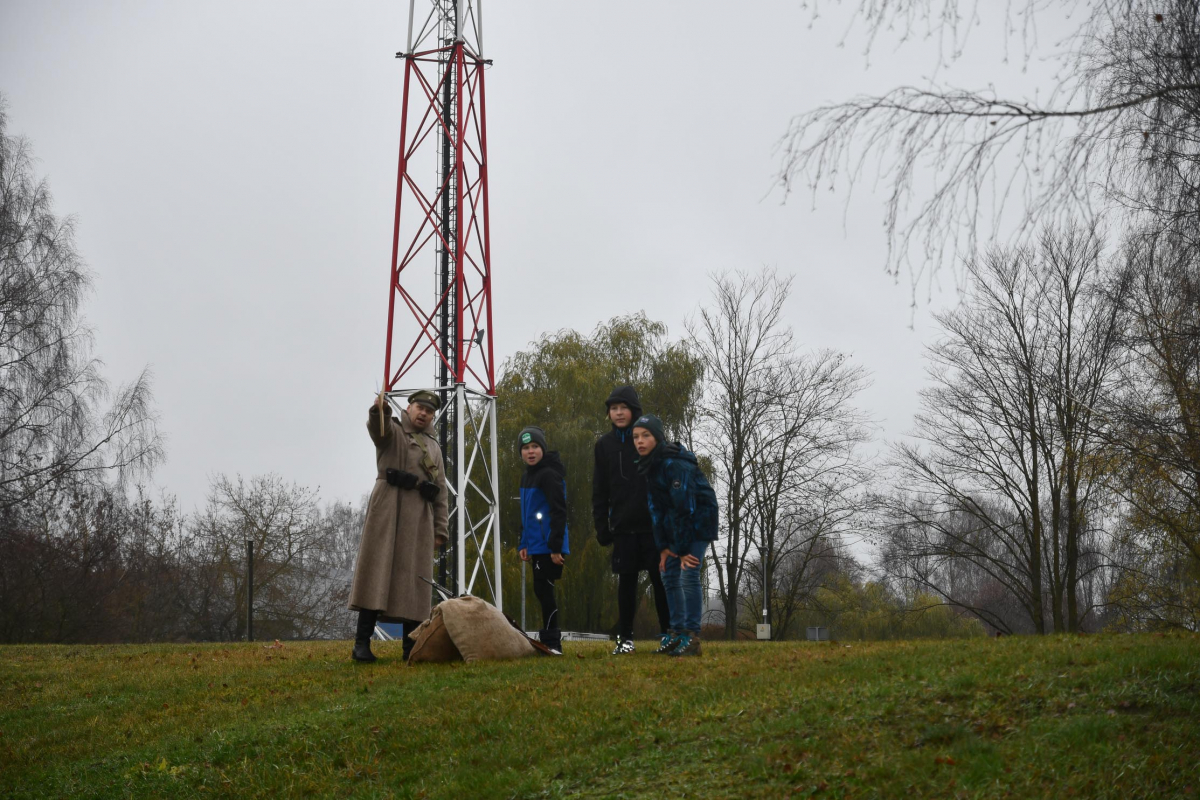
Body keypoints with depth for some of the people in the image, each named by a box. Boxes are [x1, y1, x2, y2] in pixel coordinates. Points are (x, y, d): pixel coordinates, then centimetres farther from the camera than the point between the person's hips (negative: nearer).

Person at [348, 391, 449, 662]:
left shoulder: (433, 447, 26)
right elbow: (378, 427, -16)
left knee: (414, 579, 2)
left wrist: (441, 527, 11)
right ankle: (362, 644, -14)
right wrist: (379, 410, -40)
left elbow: (441, 490, 21)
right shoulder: (393, 431, 10)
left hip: (420, 516, 5)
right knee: (377, 571, -11)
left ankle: (411, 647, 4)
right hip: (388, 509, -5)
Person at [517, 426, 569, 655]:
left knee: (544, 590, -8)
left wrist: (555, 547, -22)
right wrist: (524, 544, 20)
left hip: (550, 547, -9)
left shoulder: (549, 474, -13)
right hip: (537, 546, 9)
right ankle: (550, 641, 17)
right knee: (542, 591, 11)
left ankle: (551, 643, -3)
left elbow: (559, 512, -19)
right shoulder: (527, 477, 16)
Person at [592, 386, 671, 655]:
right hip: (623, 526, 2)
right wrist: (602, 527, 3)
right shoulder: (604, 445, 8)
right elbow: (599, 492, 10)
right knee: (626, 581, 3)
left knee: (660, 579, 2)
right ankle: (625, 637, 10)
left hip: (653, 524, -2)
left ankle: (667, 633, 12)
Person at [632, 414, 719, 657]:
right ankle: (678, 634, 15)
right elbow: (656, 508, 5)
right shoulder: (648, 465, 3)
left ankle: (692, 637, -12)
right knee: (669, 576, 8)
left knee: (688, 576, -16)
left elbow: (685, 507, -25)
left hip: (698, 521, -9)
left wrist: (683, 549, -22)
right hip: (675, 524, 9)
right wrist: (663, 546, 0)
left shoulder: (675, 464, -24)